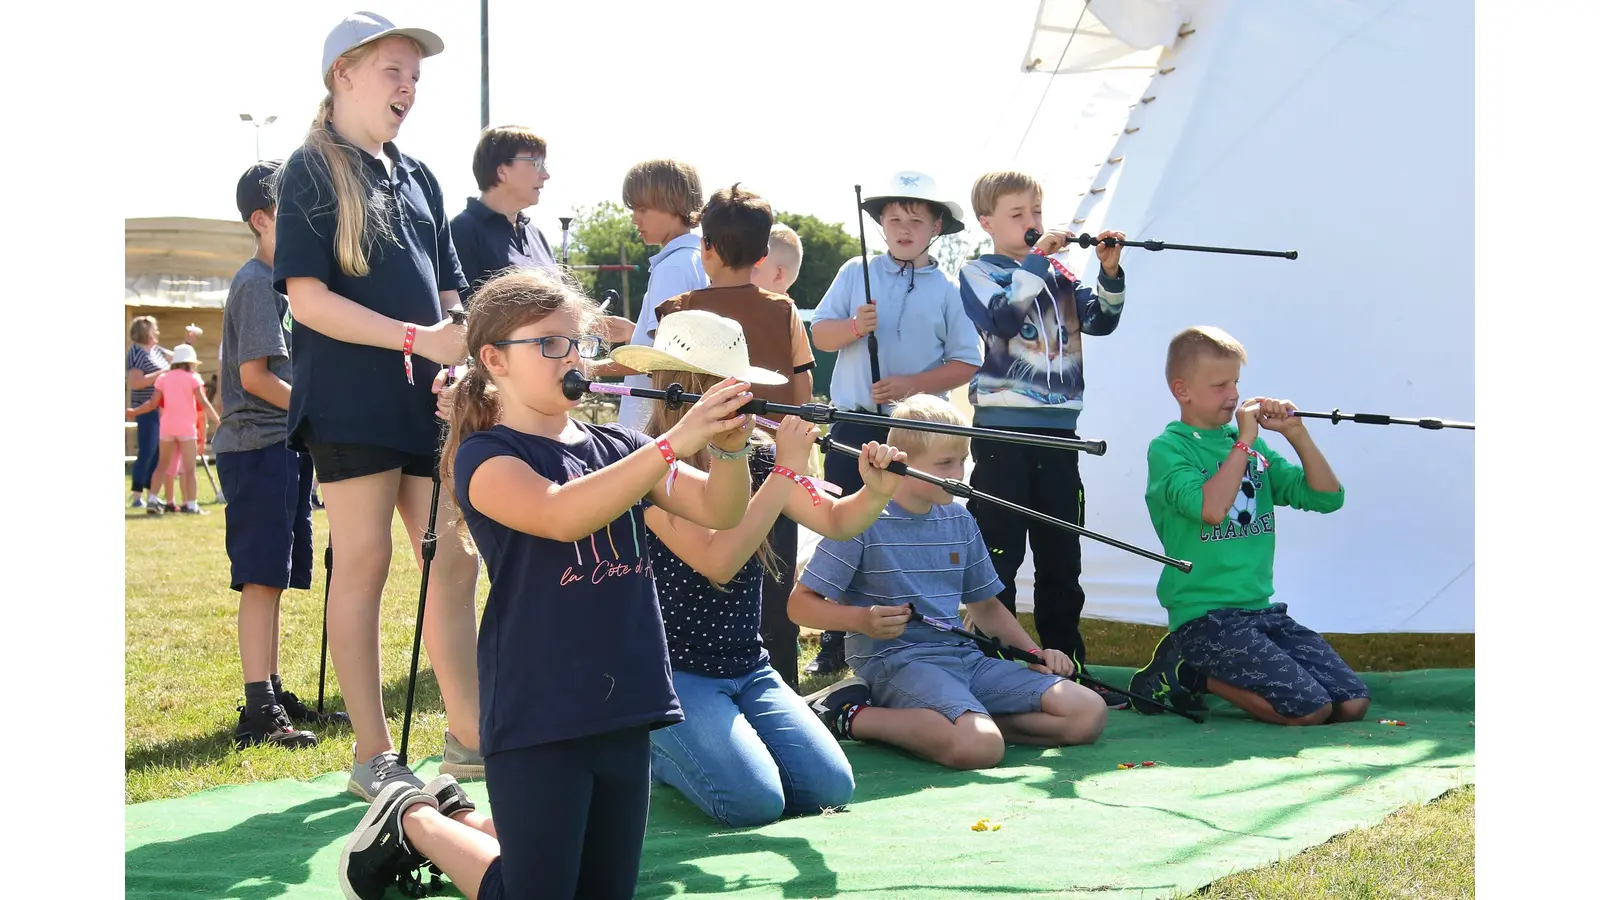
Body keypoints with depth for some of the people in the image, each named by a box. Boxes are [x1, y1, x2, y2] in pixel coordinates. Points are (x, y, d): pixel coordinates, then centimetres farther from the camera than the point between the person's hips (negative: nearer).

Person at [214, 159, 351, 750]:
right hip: (257, 446, -9)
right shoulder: (257, 283, -11)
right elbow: (254, 376, -16)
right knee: (261, 577, -11)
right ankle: (259, 712, -11)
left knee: (275, 578, 12)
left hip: (284, 444, 9)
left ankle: (272, 696, 18)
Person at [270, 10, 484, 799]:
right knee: (365, 563, -3)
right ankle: (372, 755, 4)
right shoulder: (311, 170, -2)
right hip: (350, 400, -6)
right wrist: (417, 339, -19)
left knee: (455, 560, 5)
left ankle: (467, 735, 15)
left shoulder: (418, 177, 18)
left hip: (428, 400, 6)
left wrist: (459, 362, -2)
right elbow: (308, 297, -11)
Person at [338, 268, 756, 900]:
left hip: (623, 705, 6)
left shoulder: (616, 448, 10)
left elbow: (719, 510, -2)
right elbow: (562, 515, -29)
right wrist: (676, 441, -36)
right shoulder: (485, 456, -8)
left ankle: (462, 821, 35)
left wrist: (729, 448, -24)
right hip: (537, 713, -6)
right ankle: (415, 822, 24)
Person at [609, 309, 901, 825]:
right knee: (755, 800, -23)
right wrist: (787, 471, -26)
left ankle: (719, 746, 18)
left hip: (748, 667, 7)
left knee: (830, 787, -9)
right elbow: (718, 561, -27)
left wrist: (877, 492, -19)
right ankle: (650, 750, 8)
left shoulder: (754, 457, 4)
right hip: (673, 672, -6)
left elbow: (835, 522, 3)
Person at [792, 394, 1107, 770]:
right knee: (979, 746, -35)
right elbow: (801, 604, -5)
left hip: (962, 654, 7)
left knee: (1088, 713, -7)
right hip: (894, 659, -7)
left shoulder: (960, 520, 14)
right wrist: (862, 619, -23)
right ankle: (850, 715, -12)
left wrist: (1034, 652, 8)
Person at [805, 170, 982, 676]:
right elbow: (819, 334, 5)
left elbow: (965, 364, 0)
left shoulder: (948, 289, 4)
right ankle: (834, 644, 13)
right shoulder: (855, 274, 8)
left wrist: (910, 384, -13)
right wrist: (854, 327, -16)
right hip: (855, 426, 1)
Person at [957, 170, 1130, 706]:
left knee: (1061, 559, 10)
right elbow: (1002, 317, -18)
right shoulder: (979, 273, 1)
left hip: (1058, 428, 5)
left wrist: (1110, 272, -10)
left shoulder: (1059, 272, 14)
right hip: (1003, 427, -5)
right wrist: (1037, 260, -18)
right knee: (999, 556, -2)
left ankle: (1068, 667, 18)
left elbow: (1100, 319, 4)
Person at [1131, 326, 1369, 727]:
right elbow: (1211, 509, -24)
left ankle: (1207, 670, 10)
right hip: (1203, 615, -7)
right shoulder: (1168, 448, -5)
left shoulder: (1253, 444, 14)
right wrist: (1244, 441, -15)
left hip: (1261, 608, 7)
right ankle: (1188, 674, 2)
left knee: (1352, 703, -4)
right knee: (1310, 709, -20)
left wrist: (1296, 434, -2)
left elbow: (1328, 497, 8)